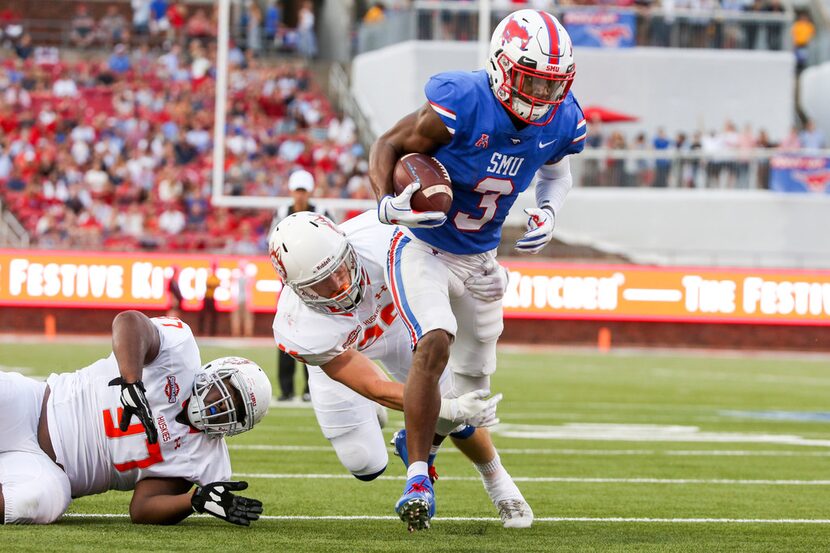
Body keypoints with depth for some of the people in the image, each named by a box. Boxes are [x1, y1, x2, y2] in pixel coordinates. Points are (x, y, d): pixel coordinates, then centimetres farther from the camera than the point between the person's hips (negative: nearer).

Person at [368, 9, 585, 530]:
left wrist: (548, 214, -6)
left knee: (474, 379, 17)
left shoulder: (560, 122, -11)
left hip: (478, 259, 6)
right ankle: (418, 479, -20)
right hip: (423, 247, -6)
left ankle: (419, 437, 49)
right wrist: (388, 204, -33)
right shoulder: (463, 103, -28)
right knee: (435, 345, -28)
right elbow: (389, 145, -16)